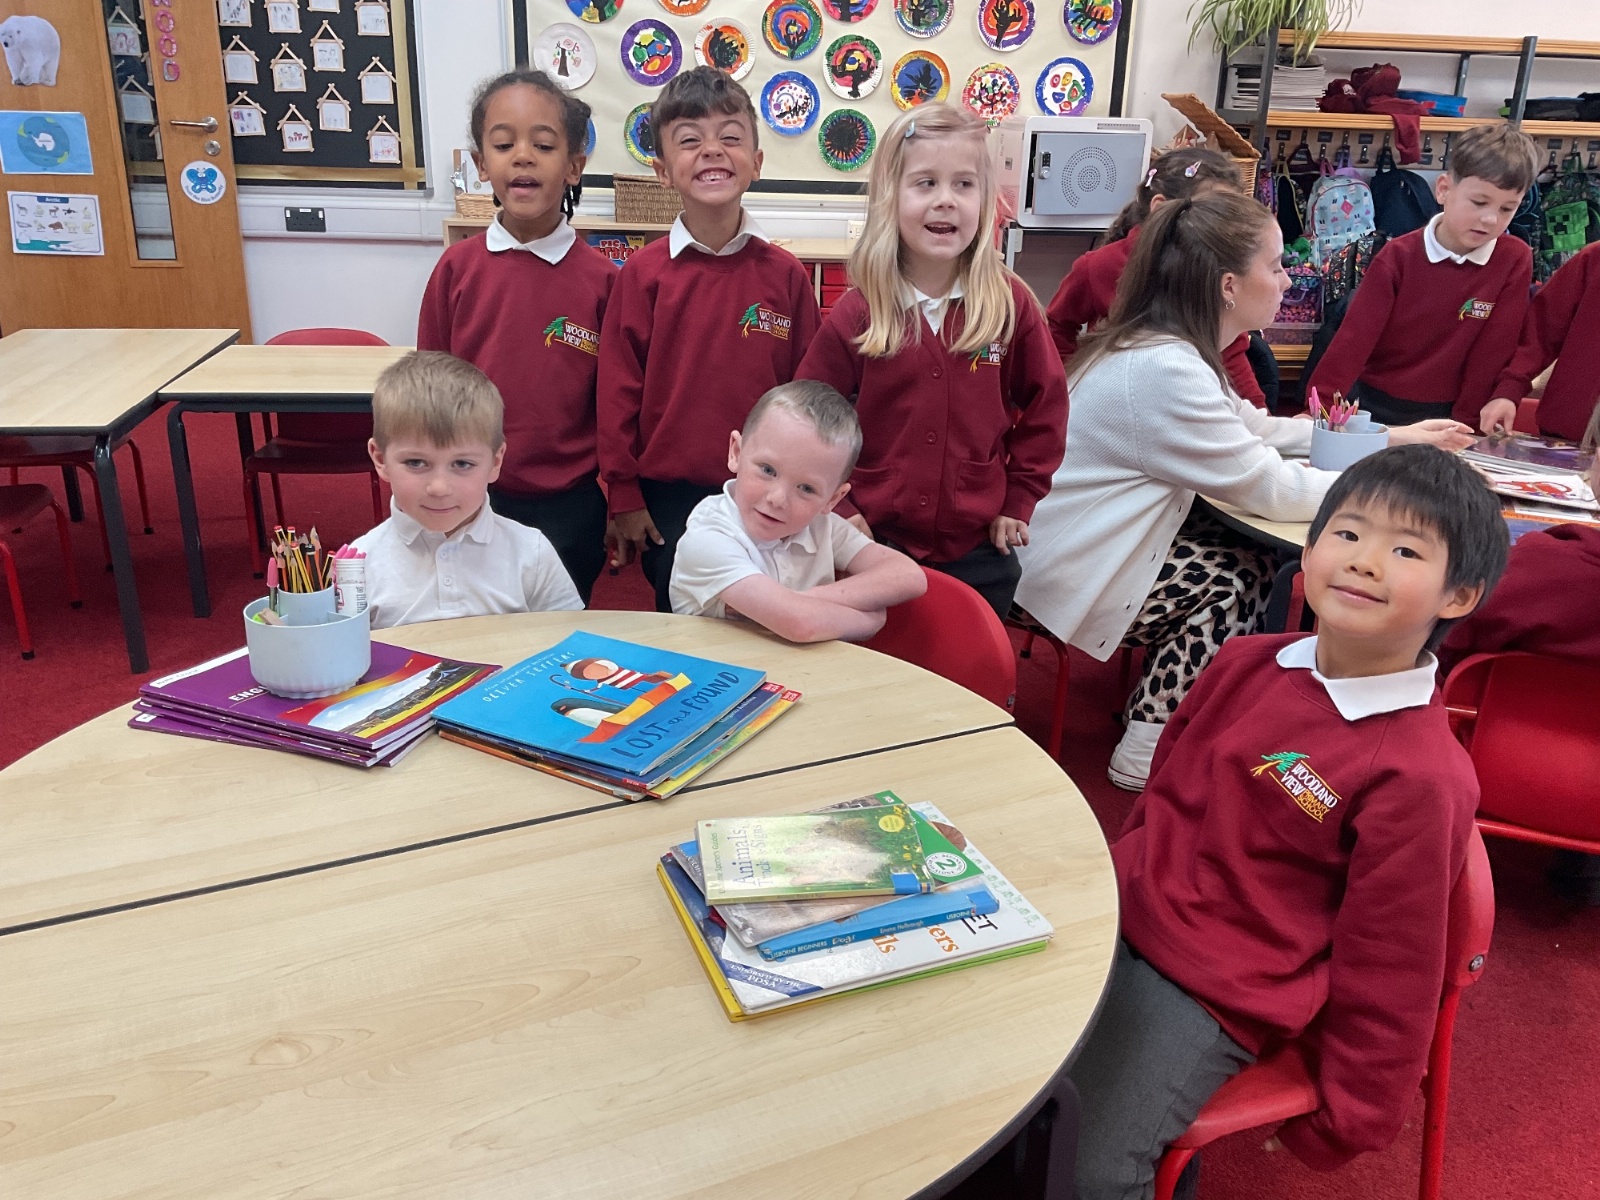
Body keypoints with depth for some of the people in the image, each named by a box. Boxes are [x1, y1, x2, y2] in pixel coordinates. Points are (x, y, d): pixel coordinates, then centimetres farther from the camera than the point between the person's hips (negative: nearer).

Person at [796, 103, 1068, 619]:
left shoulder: (1012, 304, -5)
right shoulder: (855, 314, -7)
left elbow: (1043, 408, 4)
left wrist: (1017, 503, 2)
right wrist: (839, 510, -5)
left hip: (978, 551, 1)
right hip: (875, 544, 0)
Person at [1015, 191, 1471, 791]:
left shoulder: (1157, 345, 7)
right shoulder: (1163, 372, -25)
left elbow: (1254, 426, 18)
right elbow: (1272, 488, -20)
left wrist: (1391, 437, 16)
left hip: (1076, 548, 9)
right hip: (1071, 579, -9)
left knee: (1249, 552, 8)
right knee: (1250, 575, 1)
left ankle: (1163, 709, 16)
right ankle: (1148, 750, 9)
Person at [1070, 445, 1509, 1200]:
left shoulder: (1421, 777, -18)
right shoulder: (1246, 665, 0)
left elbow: (1387, 976, -9)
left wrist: (1340, 1124, 1)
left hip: (1212, 995, -6)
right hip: (1116, 916, 6)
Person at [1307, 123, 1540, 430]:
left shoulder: (1515, 261, -5)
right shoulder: (1399, 255, -7)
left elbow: (1493, 350, -3)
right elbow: (1354, 337, -12)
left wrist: (1464, 423, -6)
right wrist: (1319, 410, -20)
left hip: (1442, 415, 1)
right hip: (1373, 403, 0)